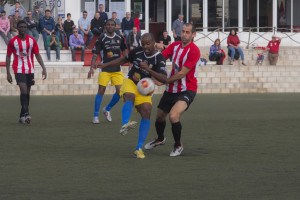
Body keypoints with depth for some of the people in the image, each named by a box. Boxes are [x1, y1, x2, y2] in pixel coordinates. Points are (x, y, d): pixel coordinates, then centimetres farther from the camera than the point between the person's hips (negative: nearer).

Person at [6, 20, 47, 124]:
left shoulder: (32, 40, 5)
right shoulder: (13, 41, -2)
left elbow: (37, 55, 9)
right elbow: (8, 57, 4)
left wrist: (43, 68, -1)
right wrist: (8, 73, 0)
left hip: (30, 70, 4)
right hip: (19, 70, -3)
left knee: (27, 92, 6)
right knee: (23, 90, -20)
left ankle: (22, 116, 16)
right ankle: (26, 114, -25)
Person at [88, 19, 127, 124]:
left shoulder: (120, 38, 8)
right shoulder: (101, 39, -4)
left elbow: (124, 51, 20)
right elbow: (95, 54, -4)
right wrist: (92, 67, -13)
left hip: (117, 69, 4)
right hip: (105, 69, -4)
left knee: (120, 91, -3)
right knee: (101, 91, -7)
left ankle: (107, 109, 19)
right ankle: (95, 115, 3)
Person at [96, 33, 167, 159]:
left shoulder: (159, 58, -13)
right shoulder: (137, 52, -1)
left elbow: (163, 78, -26)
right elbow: (123, 60, 19)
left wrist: (148, 69, -38)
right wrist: (105, 65, 18)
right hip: (130, 83, 0)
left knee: (146, 113, -16)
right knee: (130, 97, -33)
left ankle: (139, 148, -10)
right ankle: (124, 125, -61)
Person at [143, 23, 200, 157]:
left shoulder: (194, 51, -17)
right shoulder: (175, 46, 4)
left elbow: (182, 73, -20)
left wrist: (164, 81, -21)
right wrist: (148, 68, -17)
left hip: (186, 90, -7)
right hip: (171, 90, 7)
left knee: (173, 115, -27)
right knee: (159, 116, 17)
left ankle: (178, 145, -2)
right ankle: (160, 139, 49)